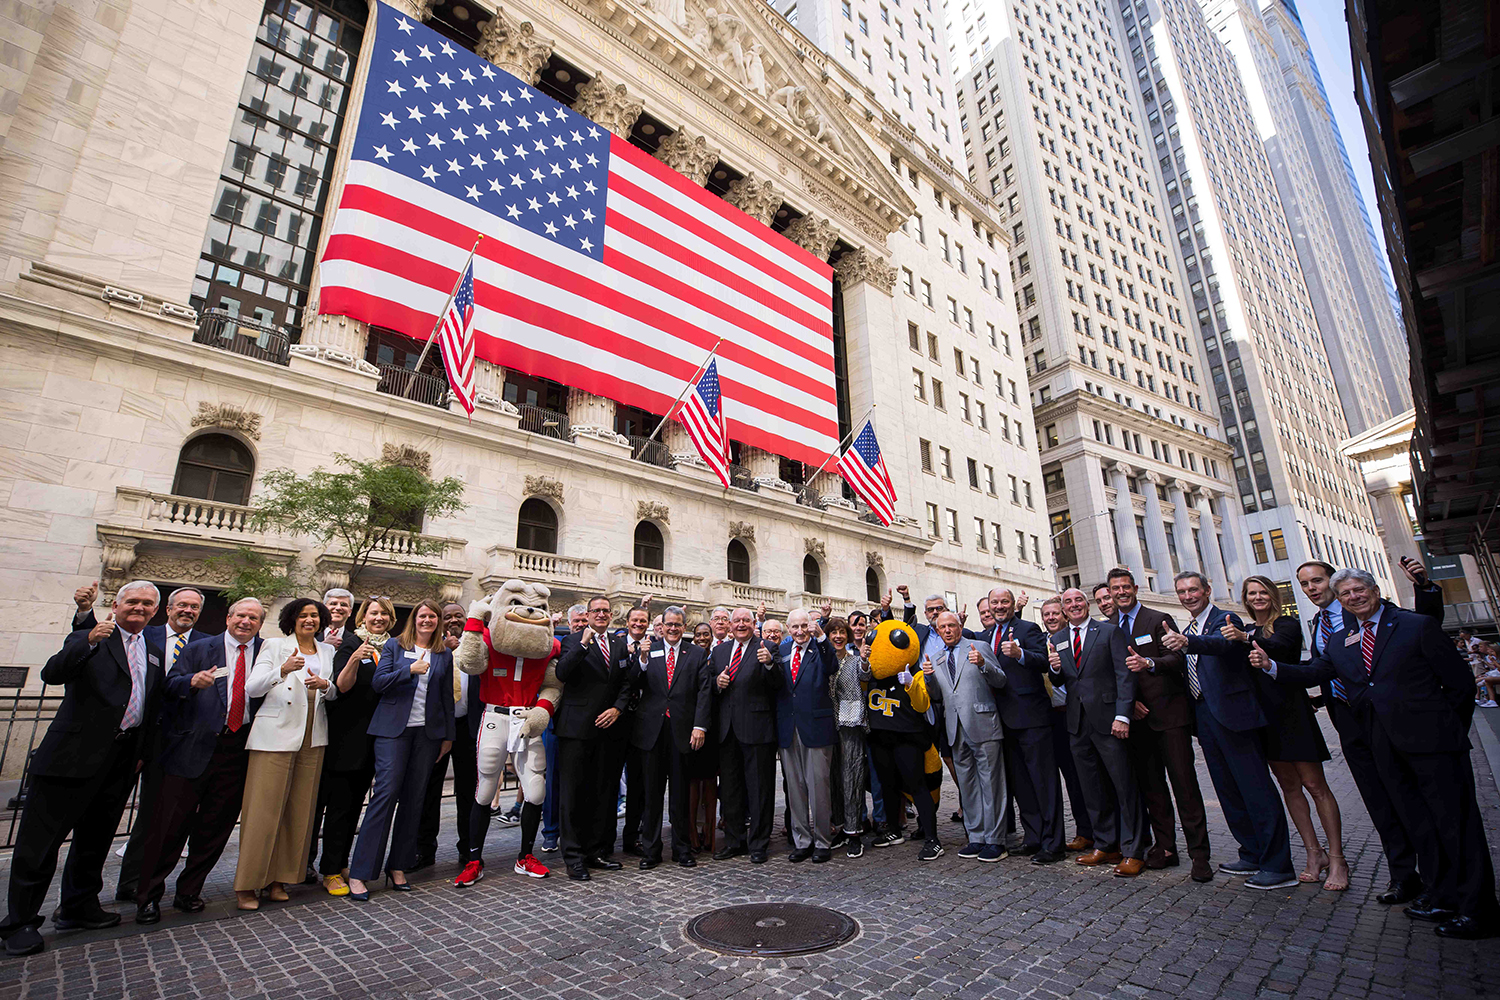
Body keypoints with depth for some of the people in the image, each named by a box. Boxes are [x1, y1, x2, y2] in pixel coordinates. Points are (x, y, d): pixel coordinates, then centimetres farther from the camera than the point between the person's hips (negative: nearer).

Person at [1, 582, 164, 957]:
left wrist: (142, 753, 13)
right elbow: (52, 673, -21)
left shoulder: (155, 653, 14)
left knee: (96, 837, 16)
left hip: (122, 757, 6)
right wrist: (89, 640, -35)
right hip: (76, 752, -5)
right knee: (42, 837, 3)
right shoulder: (90, 637, -3)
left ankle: (80, 907, 30)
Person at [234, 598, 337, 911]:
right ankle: (247, 885, 9)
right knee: (264, 809, -4)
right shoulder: (275, 646, 3)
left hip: (312, 738, 4)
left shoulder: (327, 651, 15)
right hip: (275, 735, -4)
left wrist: (325, 685, -10)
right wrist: (282, 670, -24)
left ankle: (278, 879, 17)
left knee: (300, 810, 6)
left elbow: (335, 694, 13)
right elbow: (251, 688, -7)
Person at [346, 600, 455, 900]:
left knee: (414, 798, 4)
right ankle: (359, 873, 0)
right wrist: (411, 669, -18)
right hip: (394, 728, -2)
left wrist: (448, 736, 10)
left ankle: (397, 867, 15)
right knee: (386, 792, -9)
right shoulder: (394, 646, 6)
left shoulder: (444, 654, 10)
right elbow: (378, 682, -5)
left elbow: (447, 697, 12)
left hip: (428, 732, 3)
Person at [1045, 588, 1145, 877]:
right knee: (1092, 789, 11)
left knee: (1124, 785, 1)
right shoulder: (1057, 639, 11)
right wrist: (1055, 668, -9)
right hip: (1078, 721, 5)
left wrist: (1122, 715, -16)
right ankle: (1105, 845, 23)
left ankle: (1133, 851, 12)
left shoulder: (1110, 631, -2)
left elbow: (1124, 675, -8)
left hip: (1107, 719, -4)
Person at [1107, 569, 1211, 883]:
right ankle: (1165, 848, 18)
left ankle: (1199, 853, 5)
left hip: (1169, 713, -4)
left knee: (1184, 783, -3)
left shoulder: (1158, 620, -1)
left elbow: (1178, 660, -12)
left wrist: (1149, 663, -30)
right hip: (1137, 716, 4)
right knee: (1150, 786, 9)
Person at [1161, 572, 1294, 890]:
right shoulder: (1186, 631, 18)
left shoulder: (1226, 620, -7)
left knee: (1256, 789, -3)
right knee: (1228, 791, 15)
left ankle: (1278, 866, 6)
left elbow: (1222, 644, -31)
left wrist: (1185, 642, -48)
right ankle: (1252, 855, 27)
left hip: (1232, 712, -8)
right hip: (1204, 717, 8)